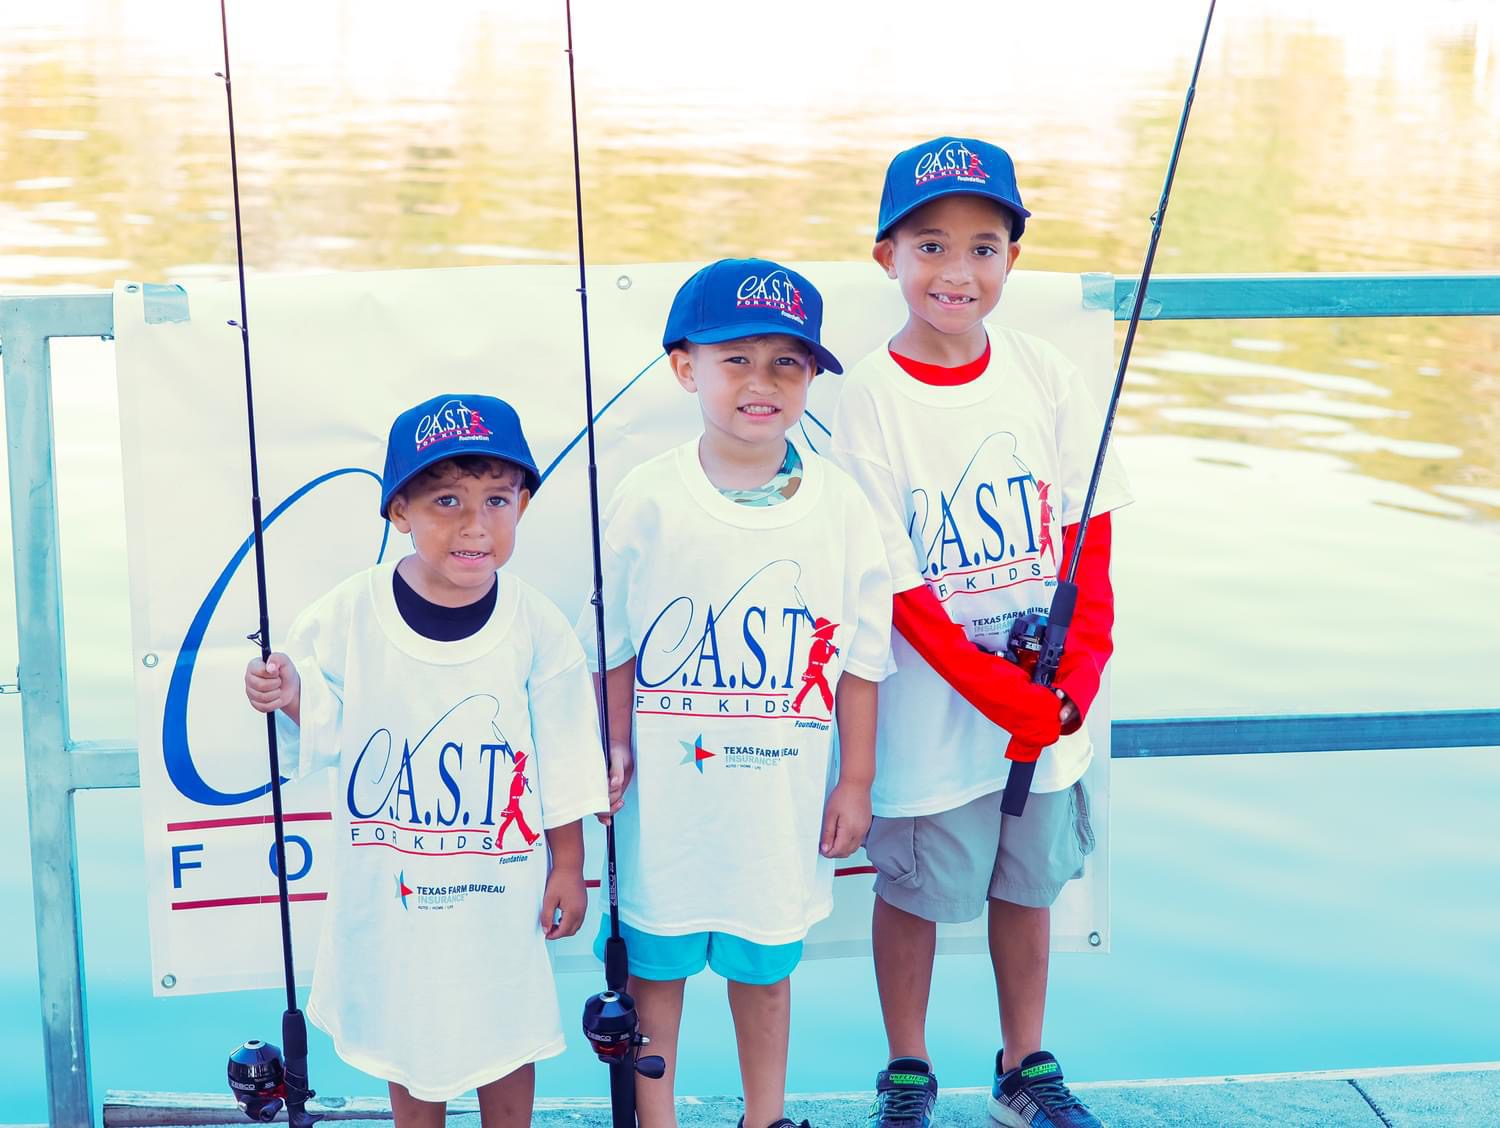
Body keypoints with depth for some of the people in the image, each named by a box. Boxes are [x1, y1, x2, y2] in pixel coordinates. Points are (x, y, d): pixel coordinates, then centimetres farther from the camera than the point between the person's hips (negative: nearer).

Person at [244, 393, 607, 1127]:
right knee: (405, 1031, 19)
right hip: (388, 883, 1)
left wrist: (568, 866, 1)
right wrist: (292, 701, -22)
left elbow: (563, 767, -5)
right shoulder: (347, 618, -13)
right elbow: (328, 736, -2)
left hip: (499, 883, -1)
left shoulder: (538, 628, -14)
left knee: (505, 1031, 16)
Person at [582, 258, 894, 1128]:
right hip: (667, 787, -1)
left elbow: (860, 656, 1)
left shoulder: (840, 506, -4)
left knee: (764, 963, 16)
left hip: (784, 788, 1)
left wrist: (856, 780, 2)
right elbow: (613, 642, 2)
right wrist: (613, 746, -4)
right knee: (655, 957, 12)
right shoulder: (648, 501, -7)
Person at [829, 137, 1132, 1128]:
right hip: (929, 709, -3)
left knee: (1029, 881, 16)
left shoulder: (1046, 378, -1)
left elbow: (1091, 535, 3)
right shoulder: (870, 401, -12)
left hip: (1051, 703, 4)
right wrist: (1005, 696, -17)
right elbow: (891, 583, -13)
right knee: (913, 888, 10)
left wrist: (1079, 669, -10)